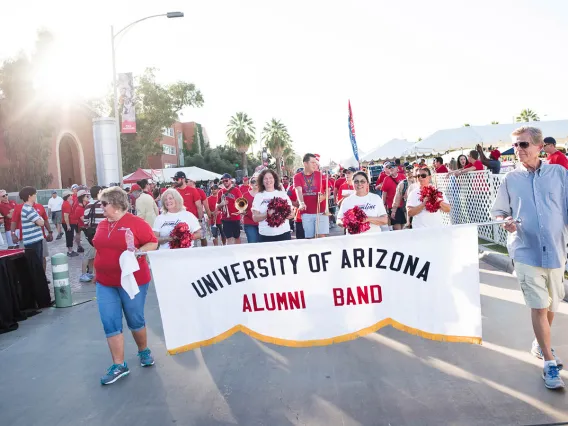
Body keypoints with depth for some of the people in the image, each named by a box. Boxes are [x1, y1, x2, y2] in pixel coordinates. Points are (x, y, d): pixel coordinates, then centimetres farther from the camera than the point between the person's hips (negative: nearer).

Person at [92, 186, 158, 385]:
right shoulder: (102, 225, 7)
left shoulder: (136, 223, -11)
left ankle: (144, 351, 34)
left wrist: (137, 252, -26)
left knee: (135, 320, 10)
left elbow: (153, 243, -9)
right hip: (105, 283, 5)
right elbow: (100, 250, 18)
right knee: (110, 324, 2)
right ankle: (119, 365, 12)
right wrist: (97, 274, 19)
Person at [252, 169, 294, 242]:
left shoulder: (282, 194, 9)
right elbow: (255, 218, -2)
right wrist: (267, 214, -18)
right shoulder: (258, 196, 5)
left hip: (284, 233, 1)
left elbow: (292, 213, 9)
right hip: (266, 235, -1)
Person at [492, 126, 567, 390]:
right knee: (538, 306, -2)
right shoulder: (510, 179, 2)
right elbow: (498, 211, 7)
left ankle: (541, 342, 42)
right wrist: (505, 221, -14)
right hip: (526, 251, -1)